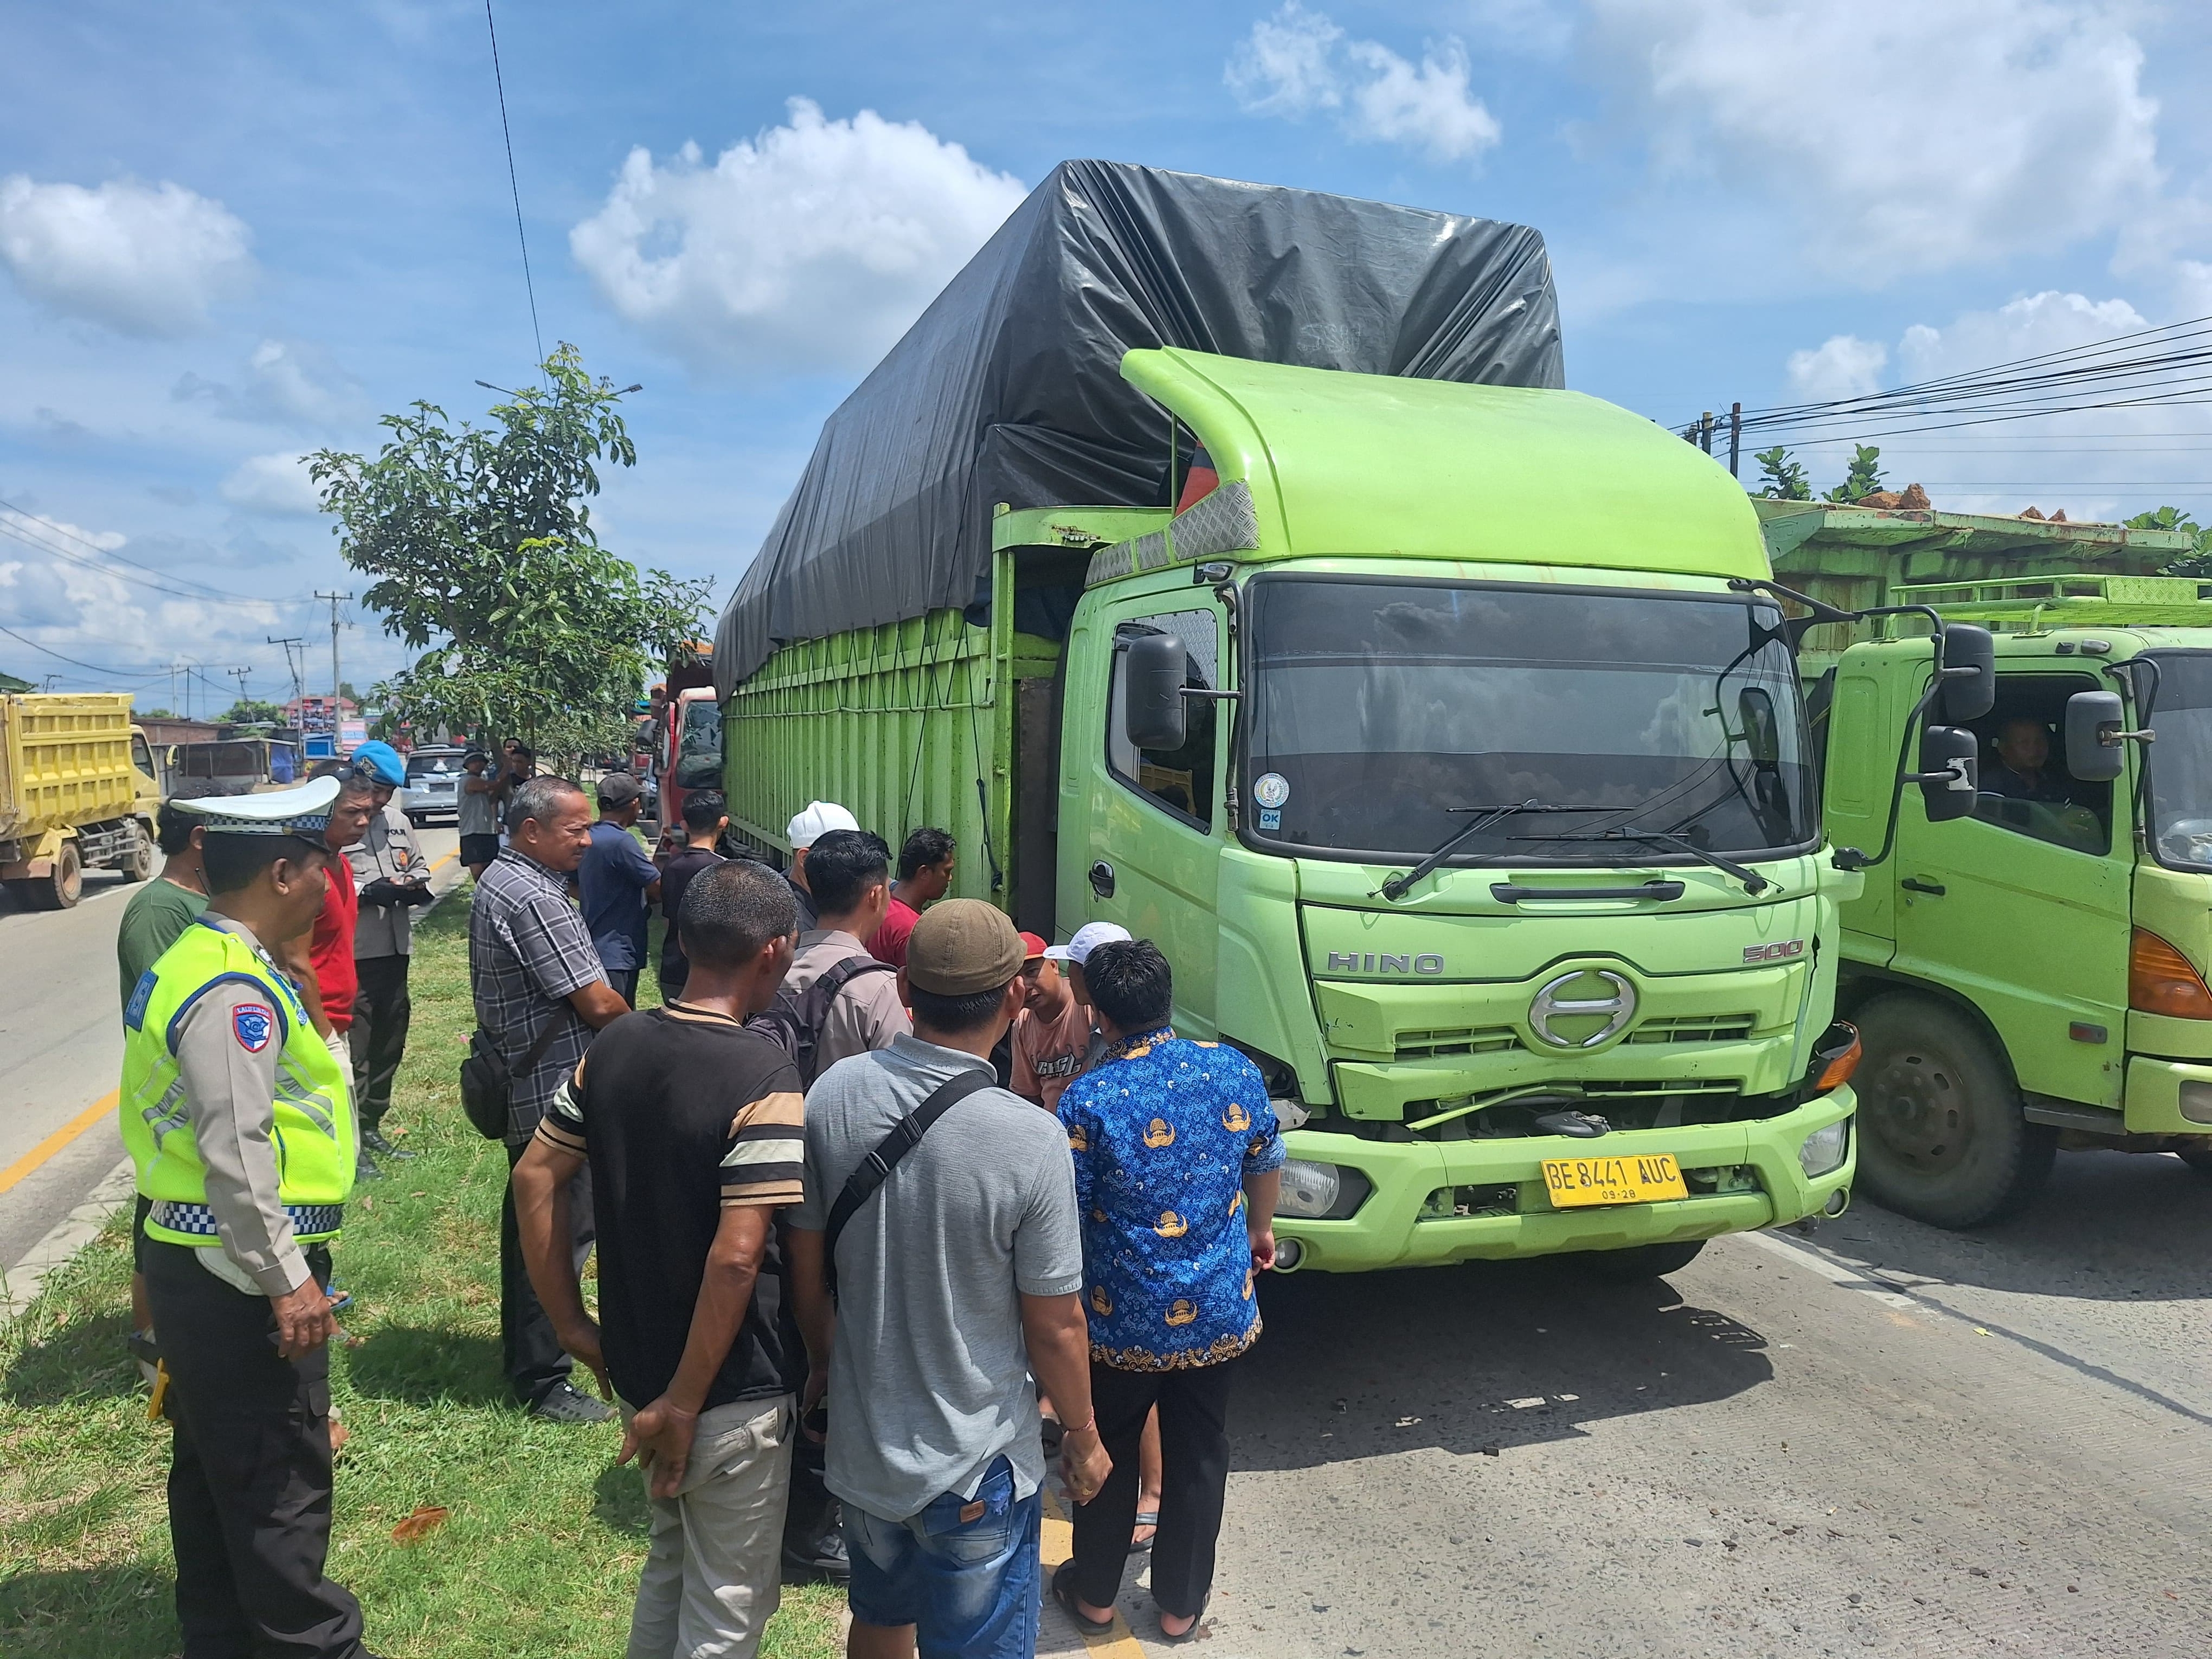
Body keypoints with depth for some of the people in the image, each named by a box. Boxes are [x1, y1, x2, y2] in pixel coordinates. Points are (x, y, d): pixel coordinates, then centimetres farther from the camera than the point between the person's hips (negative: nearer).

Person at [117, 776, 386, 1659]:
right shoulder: (234, 990, -22)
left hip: (191, 1259, 10)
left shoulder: (197, 958, 10)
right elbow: (235, 1152, -26)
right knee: (280, 1484, 3)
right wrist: (287, 1279, -21)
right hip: (239, 1275, -10)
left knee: (212, 1468, 22)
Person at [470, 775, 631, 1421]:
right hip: (558, 1093, -11)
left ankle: (523, 1350, 37)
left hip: (523, 1085, 11)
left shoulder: (499, 879, 11)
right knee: (561, 1233, 0)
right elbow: (598, 1003, -23)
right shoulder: (535, 900, -23)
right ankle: (543, 1381, 11)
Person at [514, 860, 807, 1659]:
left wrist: (571, 1324, 7)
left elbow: (534, 1180, 2)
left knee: (670, 1559, 29)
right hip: (732, 1395, -6)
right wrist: (683, 1406, -18)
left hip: (634, 1369, 7)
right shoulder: (763, 1078, -24)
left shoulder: (614, 1045, -3)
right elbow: (736, 1257, -28)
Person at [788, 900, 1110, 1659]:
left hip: (862, 1442, 4)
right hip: (975, 1463, -4)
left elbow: (804, 1268, -1)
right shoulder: (1032, 1140, -27)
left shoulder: (833, 1094, -14)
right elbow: (1055, 1328, -16)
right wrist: (1084, 1437, 1)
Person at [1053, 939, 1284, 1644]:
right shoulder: (1236, 1071, -8)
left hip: (1122, 1322, -3)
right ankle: (1181, 1604, 34)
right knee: (1199, 1456, 19)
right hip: (1219, 1315, 3)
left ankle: (1095, 1594, 37)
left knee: (1109, 1453, 19)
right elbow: (1266, 1167, 7)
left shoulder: (1087, 1099, -20)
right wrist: (1260, 1231, 25)